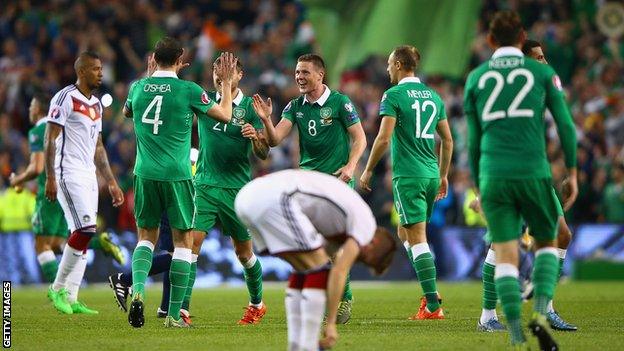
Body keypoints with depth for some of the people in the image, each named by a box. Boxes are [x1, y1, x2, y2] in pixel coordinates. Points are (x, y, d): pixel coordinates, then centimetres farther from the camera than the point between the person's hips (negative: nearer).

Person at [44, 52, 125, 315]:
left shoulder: (96, 105, 17)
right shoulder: (65, 99, -9)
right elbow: (50, 140, -11)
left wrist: (111, 182, 19)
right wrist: (50, 178, -18)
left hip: (89, 176, 9)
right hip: (69, 175, -9)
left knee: (82, 236, 5)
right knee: (85, 230, -16)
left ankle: (70, 298, 7)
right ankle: (58, 288, -5)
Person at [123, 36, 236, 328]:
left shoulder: (138, 87, 3)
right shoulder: (188, 90, -8)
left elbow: (126, 112, 27)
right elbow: (225, 115, 2)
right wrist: (227, 82, 16)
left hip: (145, 174, 3)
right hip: (177, 175, -3)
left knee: (146, 237, 14)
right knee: (183, 241, 6)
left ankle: (137, 291, -12)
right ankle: (173, 315, 3)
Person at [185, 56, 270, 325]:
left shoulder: (249, 107, -2)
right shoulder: (204, 99, 4)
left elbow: (264, 154, -5)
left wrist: (255, 137, -26)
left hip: (237, 189, -1)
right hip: (204, 186, 1)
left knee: (244, 252, 9)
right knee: (191, 242, -14)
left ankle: (257, 303, 31)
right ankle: (182, 309, -16)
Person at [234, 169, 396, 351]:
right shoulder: (365, 222, 8)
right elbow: (339, 273, -1)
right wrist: (331, 324, 2)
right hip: (276, 200, -9)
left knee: (305, 270, 20)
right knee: (318, 267, 1)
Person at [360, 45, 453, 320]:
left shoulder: (394, 95, -7)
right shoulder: (432, 95, 12)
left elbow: (384, 137, -13)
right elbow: (447, 139, 15)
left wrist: (368, 170, -2)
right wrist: (443, 174, 25)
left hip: (408, 176, -7)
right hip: (431, 174, 7)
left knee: (417, 239, -6)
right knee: (405, 233, 20)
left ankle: (433, 305, -11)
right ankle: (430, 291, 8)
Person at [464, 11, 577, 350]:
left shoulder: (475, 78, 12)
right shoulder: (542, 72, 6)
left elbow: (473, 139, 15)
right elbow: (565, 124, 4)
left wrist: (479, 187, 21)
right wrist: (572, 173, 12)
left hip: (493, 177, 1)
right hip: (534, 172, -1)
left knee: (505, 255, 3)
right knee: (547, 243, 16)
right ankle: (540, 312, -6)